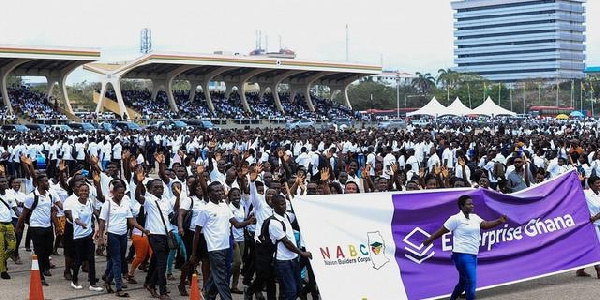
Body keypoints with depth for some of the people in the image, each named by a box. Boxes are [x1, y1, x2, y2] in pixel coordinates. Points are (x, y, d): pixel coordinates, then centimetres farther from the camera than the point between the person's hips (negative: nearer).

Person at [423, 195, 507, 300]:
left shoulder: (474, 217, 12)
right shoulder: (456, 219, -9)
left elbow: (485, 224, 4)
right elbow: (442, 231, -4)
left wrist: (499, 221, -12)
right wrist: (429, 240, 3)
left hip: (473, 255, 8)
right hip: (462, 255, -8)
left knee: (463, 282, 18)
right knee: (472, 283, -12)